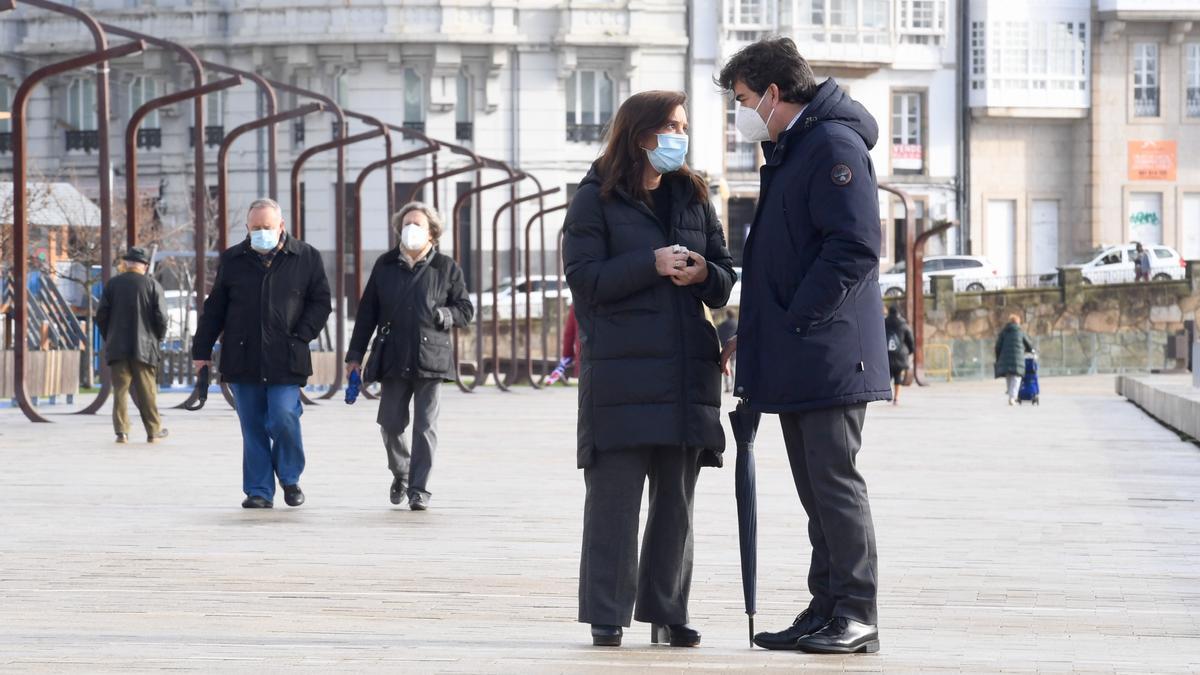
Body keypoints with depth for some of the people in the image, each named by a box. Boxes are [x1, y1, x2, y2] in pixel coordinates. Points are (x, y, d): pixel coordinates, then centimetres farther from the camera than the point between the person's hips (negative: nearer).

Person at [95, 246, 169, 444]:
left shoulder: (112, 284, 1)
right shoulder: (152, 285, -3)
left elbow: (101, 316, 1)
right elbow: (161, 317, -7)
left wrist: (108, 338, 14)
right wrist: (158, 338, 10)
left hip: (117, 346, 1)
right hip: (144, 346, -1)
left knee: (120, 389, 3)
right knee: (146, 391, 7)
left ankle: (122, 431, -3)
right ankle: (153, 431, 14)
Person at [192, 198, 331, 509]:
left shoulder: (306, 258, 4)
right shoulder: (232, 260, 9)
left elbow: (320, 302, 8)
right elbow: (214, 308, 13)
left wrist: (301, 336, -5)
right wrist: (202, 349, 10)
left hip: (286, 359, -2)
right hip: (243, 360, 2)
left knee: (284, 419, -12)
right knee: (253, 428, 3)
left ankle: (290, 479, 12)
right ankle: (259, 491, 10)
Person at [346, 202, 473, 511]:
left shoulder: (446, 268, 4)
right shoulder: (385, 265, 9)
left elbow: (466, 310, 9)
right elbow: (367, 312, 11)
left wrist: (442, 316, -11)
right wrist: (355, 354, 8)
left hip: (430, 357, -2)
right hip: (393, 358, 2)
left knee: (425, 426, -3)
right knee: (390, 424, 5)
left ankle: (419, 489, 2)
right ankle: (400, 474, 30)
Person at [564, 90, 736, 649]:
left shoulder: (692, 196, 16)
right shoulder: (597, 198, 2)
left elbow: (726, 277, 16)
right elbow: (584, 276, -8)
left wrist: (704, 273, -7)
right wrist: (652, 264, -17)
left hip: (688, 367, 5)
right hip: (620, 368, -5)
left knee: (676, 498, 6)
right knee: (614, 494, -5)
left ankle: (668, 612, 12)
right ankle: (607, 616, -1)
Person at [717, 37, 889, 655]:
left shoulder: (834, 145, -11)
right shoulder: (787, 151, 21)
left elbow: (854, 248, -20)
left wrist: (797, 320, -19)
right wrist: (753, 331, 17)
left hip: (829, 353, -10)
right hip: (794, 358, 10)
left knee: (835, 482, -8)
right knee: (816, 489, 11)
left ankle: (856, 616, -5)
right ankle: (826, 610, 14)